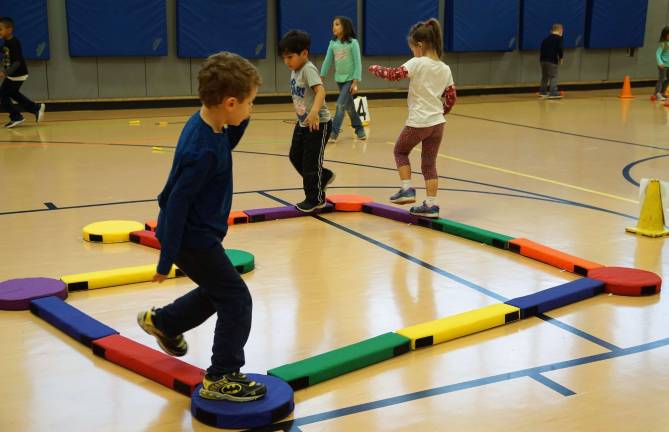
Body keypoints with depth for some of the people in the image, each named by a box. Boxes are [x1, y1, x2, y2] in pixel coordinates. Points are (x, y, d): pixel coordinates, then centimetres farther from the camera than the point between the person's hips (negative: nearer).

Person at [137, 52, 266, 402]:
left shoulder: (206, 125, -2)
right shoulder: (202, 151, -29)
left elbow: (224, 146, 20)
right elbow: (178, 202, -26)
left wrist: (240, 122, 0)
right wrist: (167, 259, -22)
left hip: (198, 233, 10)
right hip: (193, 238, -10)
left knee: (216, 292, 27)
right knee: (237, 301, -1)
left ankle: (162, 322, 48)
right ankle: (221, 378, 9)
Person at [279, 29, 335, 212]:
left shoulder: (308, 69, -20)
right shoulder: (295, 70, 6)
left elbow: (320, 90, -34)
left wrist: (314, 112, -48)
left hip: (318, 123, -9)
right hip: (303, 123, 9)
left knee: (311, 161, -3)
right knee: (295, 156, 15)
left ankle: (315, 199, 12)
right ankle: (323, 177, 33)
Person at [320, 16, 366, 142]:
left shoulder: (353, 43, -12)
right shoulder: (332, 43, 2)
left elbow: (357, 63, -13)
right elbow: (327, 61, 5)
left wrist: (355, 83, -17)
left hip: (350, 79, -5)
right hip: (339, 79, 5)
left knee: (340, 105, -14)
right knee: (349, 106, 12)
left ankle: (334, 133, -12)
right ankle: (359, 130, 26)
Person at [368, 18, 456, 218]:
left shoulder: (417, 63, -13)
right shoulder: (445, 69, 5)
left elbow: (394, 74, -22)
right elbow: (451, 97, 10)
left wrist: (375, 68, -4)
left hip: (417, 123, -5)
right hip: (437, 122, 6)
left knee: (400, 151, 20)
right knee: (429, 163, 12)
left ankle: (407, 189, 11)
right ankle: (431, 205, 11)